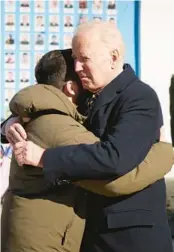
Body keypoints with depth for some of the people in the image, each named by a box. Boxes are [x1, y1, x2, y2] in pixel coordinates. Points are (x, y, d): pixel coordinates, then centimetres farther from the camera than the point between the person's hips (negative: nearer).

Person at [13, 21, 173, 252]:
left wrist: (43, 157, -27)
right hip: (93, 228, 7)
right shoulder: (91, 97, 7)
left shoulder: (140, 99, -16)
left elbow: (115, 157, -31)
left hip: (134, 233, -7)